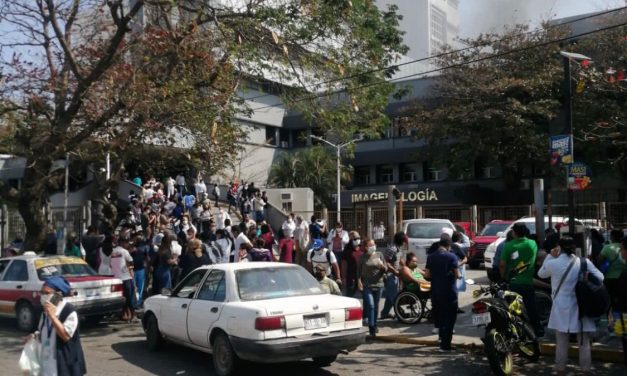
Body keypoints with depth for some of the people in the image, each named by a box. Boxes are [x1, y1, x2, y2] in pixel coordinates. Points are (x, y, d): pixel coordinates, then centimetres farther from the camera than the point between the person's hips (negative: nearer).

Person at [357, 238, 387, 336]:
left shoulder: (379, 255, 8)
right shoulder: (363, 257, 3)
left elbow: (385, 269, 10)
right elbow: (359, 270, 4)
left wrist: (382, 266, -12)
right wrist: (359, 281, -8)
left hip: (378, 284, 3)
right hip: (366, 285, -3)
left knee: (376, 306, 10)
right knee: (370, 305, -13)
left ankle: (374, 325, 26)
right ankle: (371, 327, -11)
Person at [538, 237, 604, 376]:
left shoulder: (552, 263, -8)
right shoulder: (584, 262, -7)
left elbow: (541, 274, 12)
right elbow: (600, 278, -1)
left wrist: (550, 256, 11)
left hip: (562, 309, 0)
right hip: (581, 307, 1)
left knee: (561, 342, 9)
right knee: (584, 342, 12)